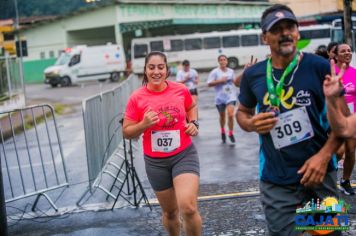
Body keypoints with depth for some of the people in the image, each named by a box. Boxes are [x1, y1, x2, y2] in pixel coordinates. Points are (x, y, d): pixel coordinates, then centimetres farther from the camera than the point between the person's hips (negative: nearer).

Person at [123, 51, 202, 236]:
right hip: (156, 162, 1)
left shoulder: (181, 90, -6)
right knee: (170, 211, 17)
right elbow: (127, 132, -4)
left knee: (188, 208, -20)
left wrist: (193, 123, -2)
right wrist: (144, 124, -23)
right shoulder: (136, 98, -9)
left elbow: (191, 107, 17)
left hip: (184, 155, -1)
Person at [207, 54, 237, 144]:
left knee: (230, 115, -15)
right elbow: (209, 84, -11)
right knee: (222, 116, 14)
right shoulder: (215, 72, -7)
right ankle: (222, 132, 38)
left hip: (230, 96, 1)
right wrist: (220, 81, -18)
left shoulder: (231, 71, 6)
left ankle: (231, 134, -1)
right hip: (220, 97, -1)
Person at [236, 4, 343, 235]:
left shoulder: (319, 66, -7)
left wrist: (324, 155, -14)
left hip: (320, 174, 0)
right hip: (277, 182, 1)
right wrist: (251, 124, -8)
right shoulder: (253, 75, -1)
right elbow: (242, 112, 16)